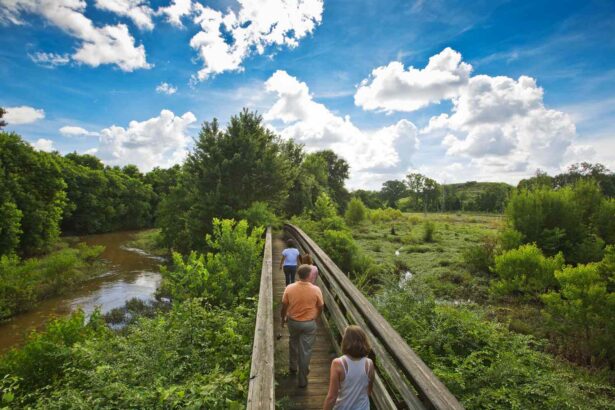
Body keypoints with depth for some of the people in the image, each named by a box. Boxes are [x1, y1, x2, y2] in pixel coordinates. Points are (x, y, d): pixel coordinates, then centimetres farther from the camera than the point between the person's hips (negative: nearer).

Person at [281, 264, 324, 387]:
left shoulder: (289, 288, -16)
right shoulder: (316, 290, -18)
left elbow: (284, 306, -5)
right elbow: (320, 307, -3)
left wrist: (283, 318, 13)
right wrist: (316, 317, 17)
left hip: (293, 322, 2)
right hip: (309, 323, -2)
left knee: (293, 343, 29)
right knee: (305, 351, 11)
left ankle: (292, 366, 46)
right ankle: (302, 379, 21)